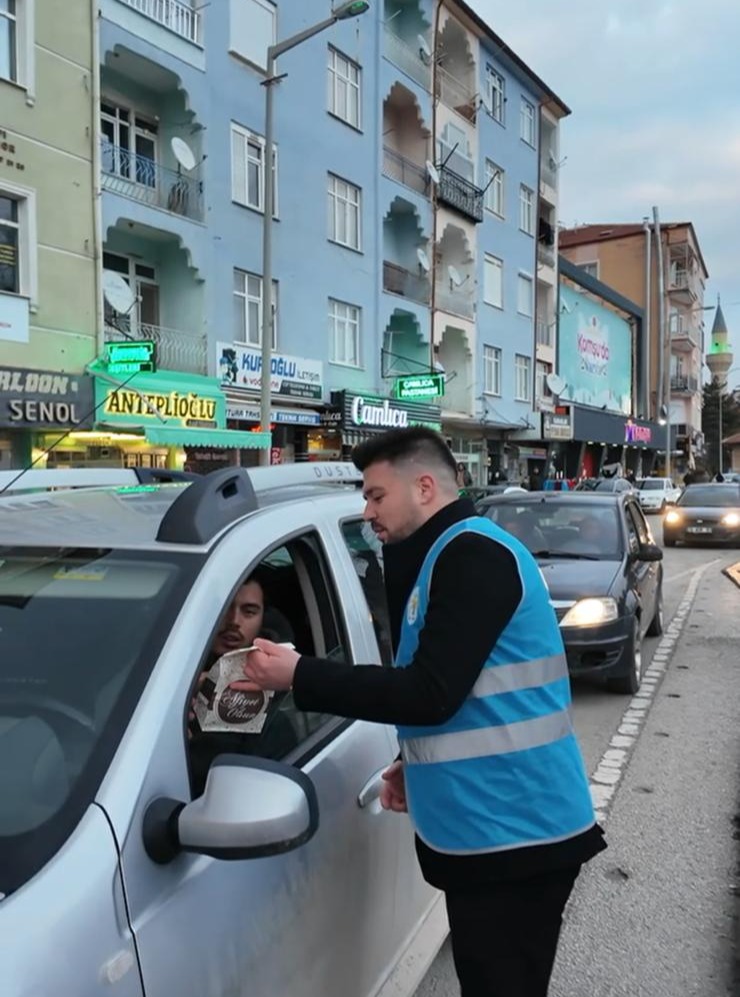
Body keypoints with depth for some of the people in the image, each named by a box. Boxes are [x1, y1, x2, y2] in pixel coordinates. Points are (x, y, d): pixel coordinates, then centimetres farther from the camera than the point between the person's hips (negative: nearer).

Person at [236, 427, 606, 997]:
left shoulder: (472, 555, -17)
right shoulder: (455, 555, 15)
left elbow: (432, 693, -23)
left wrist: (299, 676, -19)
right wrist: (414, 762, 14)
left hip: (512, 831, -10)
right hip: (496, 827, 10)